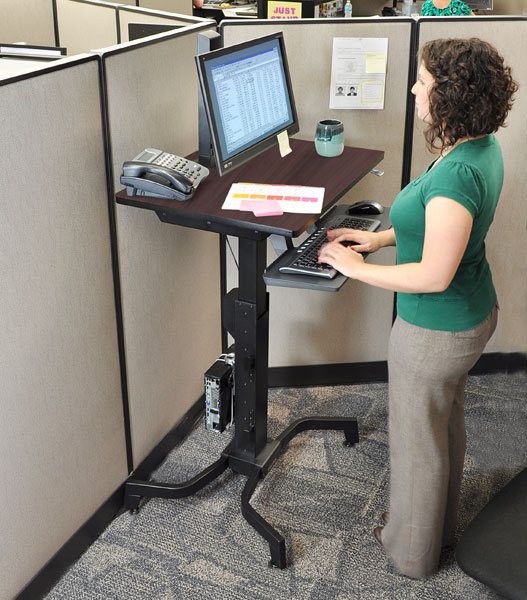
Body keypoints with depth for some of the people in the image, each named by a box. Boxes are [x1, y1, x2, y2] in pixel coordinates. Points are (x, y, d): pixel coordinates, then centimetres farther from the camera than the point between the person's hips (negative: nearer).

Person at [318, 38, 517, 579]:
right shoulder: (483, 147, -2)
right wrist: (382, 236, 5)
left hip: (436, 331, -10)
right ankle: (440, 524, 51)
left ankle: (411, 550, 36)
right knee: (447, 423, 27)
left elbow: (434, 275, -30)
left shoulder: (455, 174, -33)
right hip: (473, 314, 10)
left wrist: (356, 269, -19)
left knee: (416, 440, 12)